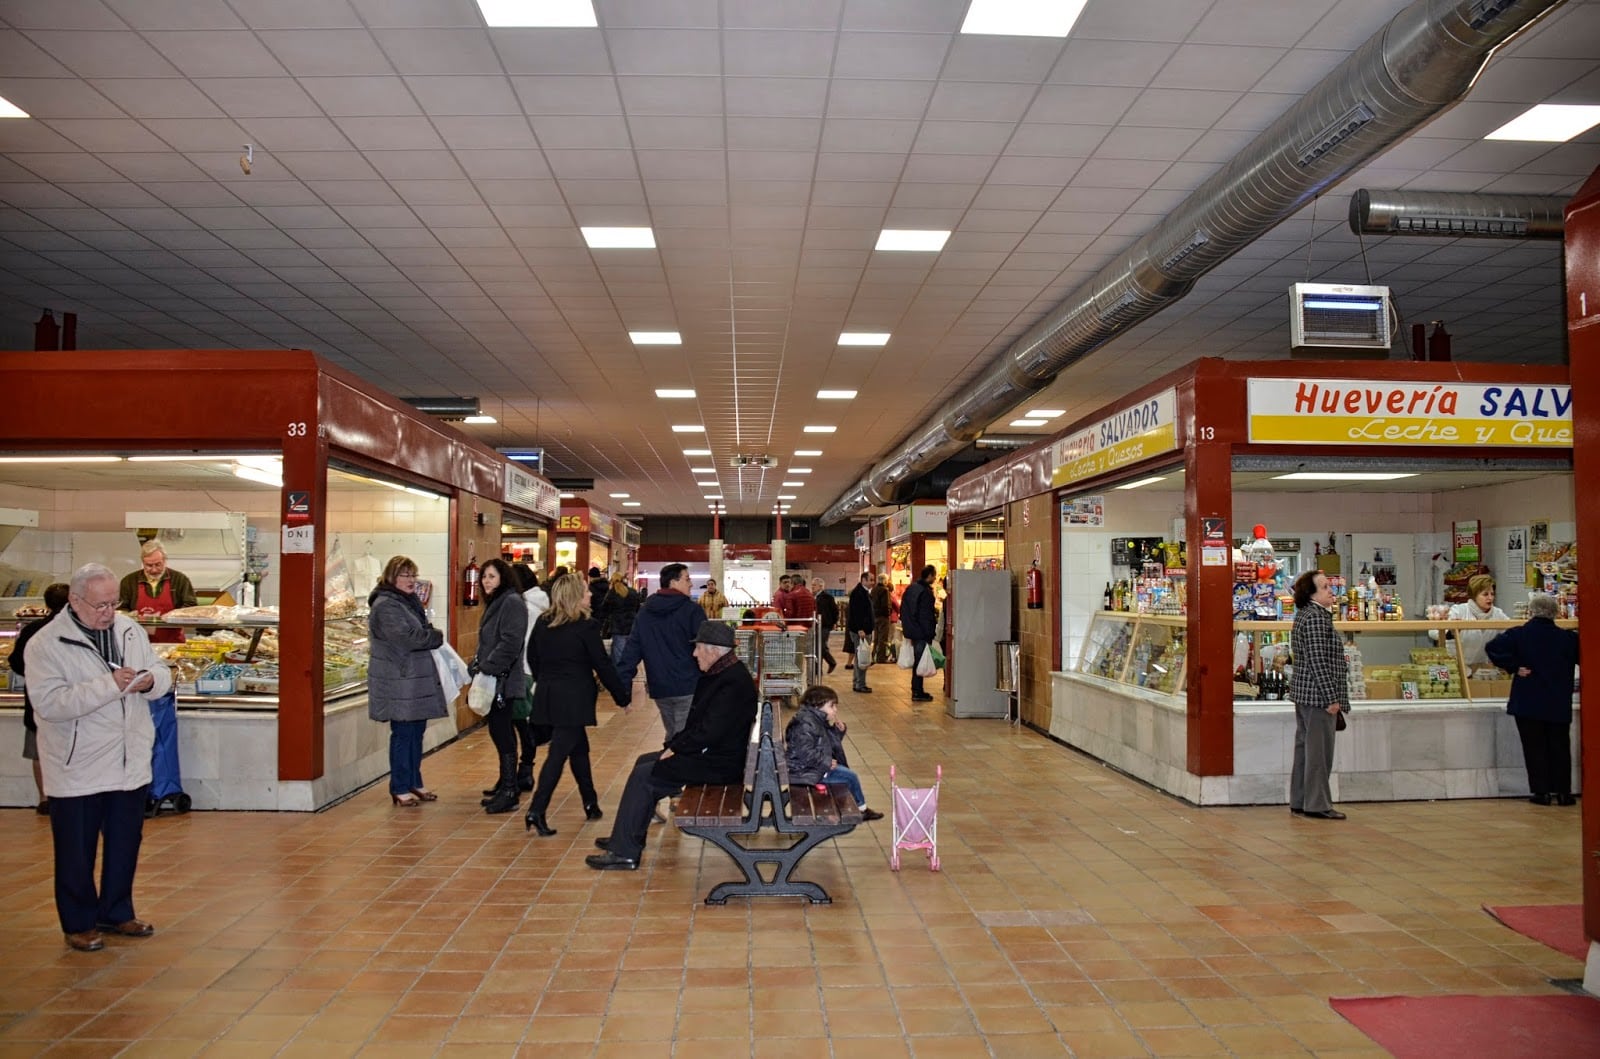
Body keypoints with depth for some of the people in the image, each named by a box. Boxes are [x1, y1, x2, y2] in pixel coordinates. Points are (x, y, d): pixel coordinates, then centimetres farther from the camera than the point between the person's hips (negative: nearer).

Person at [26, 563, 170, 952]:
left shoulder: (130, 629, 3)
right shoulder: (46, 644, -13)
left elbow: (162, 672, 10)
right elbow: (48, 703, -23)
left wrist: (150, 680, -13)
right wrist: (109, 685, -30)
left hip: (131, 763, 5)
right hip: (77, 770, -5)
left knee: (125, 845, 16)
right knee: (77, 852, 9)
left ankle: (117, 913, 33)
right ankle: (79, 923, 26)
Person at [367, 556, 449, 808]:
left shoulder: (410, 601, 17)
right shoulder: (385, 606, -14)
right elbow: (407, 637, -24)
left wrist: (430, 636, 1)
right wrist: (436, 636, -10)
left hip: (417, 679, 9)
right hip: (398, 681, -9)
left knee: (417, 731, 13)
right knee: (403, 733, -3)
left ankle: (414, 783, 22)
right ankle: (400, 789, 7)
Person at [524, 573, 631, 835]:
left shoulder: (542, 624, 6)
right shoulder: (586, 627, -12)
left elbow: (532, 657, 15)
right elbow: (603, 666, -8)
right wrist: (623, 697, 1)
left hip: (547, 696, 7)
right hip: (574, 698, -7)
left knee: (579, 748, 19)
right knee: (558, 753, -4)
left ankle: (591, 804, 27)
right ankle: (536, 811, -10)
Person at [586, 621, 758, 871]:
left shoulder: (733, 682, -23)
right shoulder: (722, 673, 11)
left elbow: (709, 732, -27)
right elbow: (698, 721, 16)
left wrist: (675, 748, -14)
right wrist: (675, 745, 3)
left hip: (718, 763, -11)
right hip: (710, 751, 11)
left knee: (643, 775, -12)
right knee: (644, 762, 14)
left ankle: (625, 853, -4)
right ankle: (627, 838, 22)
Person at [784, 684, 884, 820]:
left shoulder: (817, 720, 10)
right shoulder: (805, 724, -22)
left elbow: (831, 745, 17)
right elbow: (805, 753, -30)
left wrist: (838, 731, 0)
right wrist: (826, 762, -19)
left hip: (814, 765, 11)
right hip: (803, 771, -11)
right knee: (850, 777, -8)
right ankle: (861, 810, 13)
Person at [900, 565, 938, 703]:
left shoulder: (910, 588, 10)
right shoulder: (926, 592, -17)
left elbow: (902, 609, 16)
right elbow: (926, 617, -19)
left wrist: (906, 628, 21)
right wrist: (930, 635, -16)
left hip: (911, 631, 9)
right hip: (921, 633, -9)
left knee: (916, 660, 17)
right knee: (920, 661, -2)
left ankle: (916, 690, 24)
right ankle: (917, 693, 3)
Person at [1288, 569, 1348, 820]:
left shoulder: (1305, 615, 15)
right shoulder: (1315, 618, -17)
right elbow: (1318, 661, -21)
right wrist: (1331, 697, -19)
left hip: (1304, 693, 11)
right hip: (1318, 694, -11)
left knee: (1304, 746, 13)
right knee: (1319, 749, -3)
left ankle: (1299, 802, 19)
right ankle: (1317, 804, 3)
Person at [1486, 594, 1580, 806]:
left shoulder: (1519, 635, -9)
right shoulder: (1568, 638, -2)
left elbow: (1492, 647, -20)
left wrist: (1513, 667, -13)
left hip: (1528, 705, -2)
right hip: (1559, 706, 2)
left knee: (1535, 748, 5)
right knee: (1560, 747, 12)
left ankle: (1541, 791, 6)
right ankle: (1563, 791, 15)